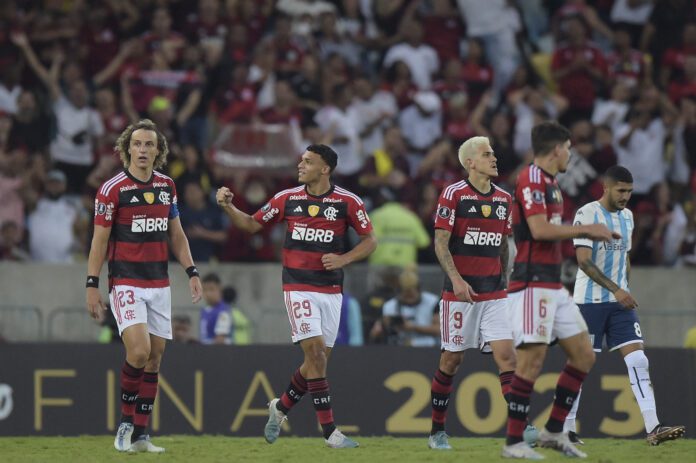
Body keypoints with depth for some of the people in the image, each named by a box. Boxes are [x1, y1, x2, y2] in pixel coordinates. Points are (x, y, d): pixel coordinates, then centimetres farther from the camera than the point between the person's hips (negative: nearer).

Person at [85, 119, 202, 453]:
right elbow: (99, 240, -6)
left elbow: (176, 234, 16)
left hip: (159, 284, 6)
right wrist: (92, 285, -10)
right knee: (139, 351, -20)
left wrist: (191, 272, 7)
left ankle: (139, 435, 9)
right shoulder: (112, 189, -8)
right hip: (126, 284, -6)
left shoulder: (167, 186, 8)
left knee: (155, 356, 3)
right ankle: (126, 422, -1)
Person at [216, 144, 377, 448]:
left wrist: (343, 259, -12)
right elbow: (252, 224, 11)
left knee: (319, 360, 7)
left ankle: (281, 408, 32)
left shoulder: (347, 202, -3)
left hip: (331, 289, 2)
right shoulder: (287, 199, 1)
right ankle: (329, 431, -13)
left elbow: (370, 240, 3)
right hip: (298, 287, -2)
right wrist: (228, 207, -5)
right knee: (315, 353, -14)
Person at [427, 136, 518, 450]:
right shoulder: (453, 195, -7)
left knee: (506, 355, -8)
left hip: (494, 293, 4)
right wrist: (456, 278, -20)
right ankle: (437, 431, 15)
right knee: (452, 359, 3)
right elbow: (440, 242, -9)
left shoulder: (504, 199, 10)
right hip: (460, 291, -4)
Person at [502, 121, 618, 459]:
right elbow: (539, 229, -22)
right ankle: (513, 442, -8)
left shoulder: (549, 182, 19)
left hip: (553, 286, 10)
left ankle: (553, 431, 16)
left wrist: (588, 234, 17)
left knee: (583, 356, 10)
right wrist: (586, 229, -13)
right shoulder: (531, 178, -12)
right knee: (531, 362, -11)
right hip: (533, 283, -10)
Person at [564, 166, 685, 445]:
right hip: (590, 301, -6)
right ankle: (566, 428, 12)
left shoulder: (627, 216, 12)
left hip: (620, 300, 6)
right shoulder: (587, 214, -11)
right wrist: (615, 290, -23)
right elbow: (584, 260, -18)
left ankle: (653, 428, -14)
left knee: (637, 360, -7)